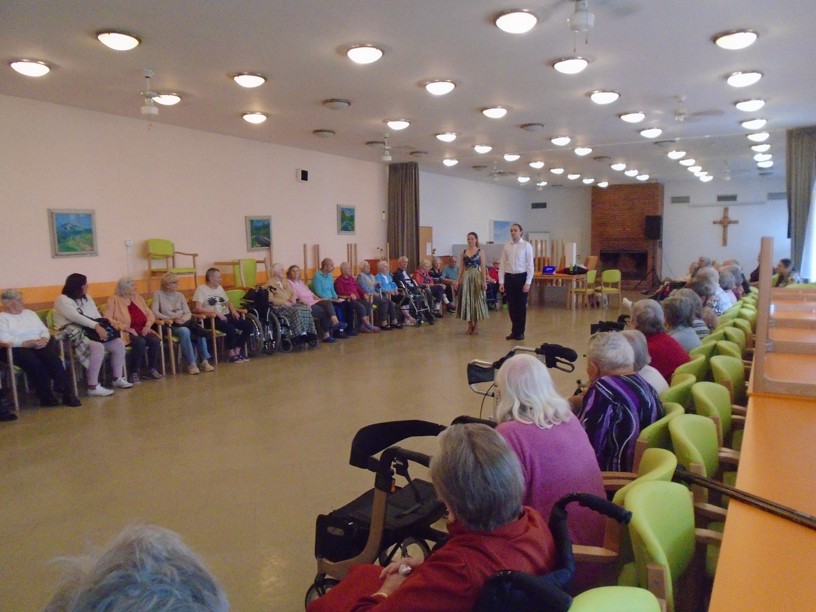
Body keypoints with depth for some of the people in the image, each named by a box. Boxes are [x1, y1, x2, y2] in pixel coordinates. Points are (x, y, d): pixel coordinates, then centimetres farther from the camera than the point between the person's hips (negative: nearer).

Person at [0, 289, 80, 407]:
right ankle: (45, 396, -25)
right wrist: (28, 343, -18)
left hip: (39, 345, 4)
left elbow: (44, 330, 17)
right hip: (18, 348, -4)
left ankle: (66, 392, -31)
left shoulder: (30, 313, 22)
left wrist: (43, 339, -7)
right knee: (34, 362, -36)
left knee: (53, 358, -29)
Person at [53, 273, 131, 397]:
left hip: (91, 331, 8)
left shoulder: (86, 298, 19)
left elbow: (97, 316, 11)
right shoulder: (62, 300, -7)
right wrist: (97, 326, -31)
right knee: (98, 347, -34)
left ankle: (117, 378, 7)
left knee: (119, 343, -7)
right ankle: (93, 387, -30)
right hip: (74, 334, -8)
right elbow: (76, 317, -22)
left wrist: (102, 327, -8)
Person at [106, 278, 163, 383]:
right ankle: (135, 373, -19)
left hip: (143, 330, 5)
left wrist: (148, 325, -7)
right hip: (126, 332, -5)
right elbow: (108, 319, -10)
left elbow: (150, 314, 14)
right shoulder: (114, 300, -1)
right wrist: (126, 327, -19)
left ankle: (152, 370, -8)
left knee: (155, 340, -24)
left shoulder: (137, 297, 16)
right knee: (140, 342, -34)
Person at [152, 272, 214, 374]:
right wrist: (171, 319, -17)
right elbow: (154, 312, -8)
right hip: (170, 325, -4)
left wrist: (184, 318, -14)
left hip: (184, 322, 4)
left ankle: (204, 361, -25)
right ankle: (191, 364, -32)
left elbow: (188, 313, 9)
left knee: (200, 331, -26)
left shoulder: (180, 295, 16)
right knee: (184, 331, -36)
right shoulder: (158, 294, 4)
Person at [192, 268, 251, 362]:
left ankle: (237, 351, -2)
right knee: (231, 328, -32)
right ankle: (231, 354, -11)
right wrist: (216, 313, -21)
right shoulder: (201, 289, -5)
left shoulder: (220, 288, 18)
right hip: (213, 318, -7)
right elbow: (198, 309, -16)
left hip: (226, 315, 7)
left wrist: (233, 311, 6)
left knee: (247, 326, -11)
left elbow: (227, 302, 28)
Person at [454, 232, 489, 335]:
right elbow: (462, 268, 9)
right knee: (466, 300, 3)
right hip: (466, 277, 3)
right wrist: (457, 280, 3)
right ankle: (470, 325, 15)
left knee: (476, 300, 2)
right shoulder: (464, 252, 8)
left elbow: (483, 267, -4)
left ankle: (476, 325, 13)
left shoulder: (480, 251, 0)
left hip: (477, 277, -3)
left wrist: (484, 281, -11)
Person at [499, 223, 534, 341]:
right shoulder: (507, 246, 5)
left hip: (521, 277, -3)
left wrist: (528, 283, -12)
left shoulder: (526, 245, -5)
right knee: (511, 306, 9)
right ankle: (514, 331, 22)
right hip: (509, 278, 3)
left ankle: (520, 332, 17)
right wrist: (501, 282, -1)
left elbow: (530, 265, -6)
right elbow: (502, 265, 6)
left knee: (521, 306, 5)